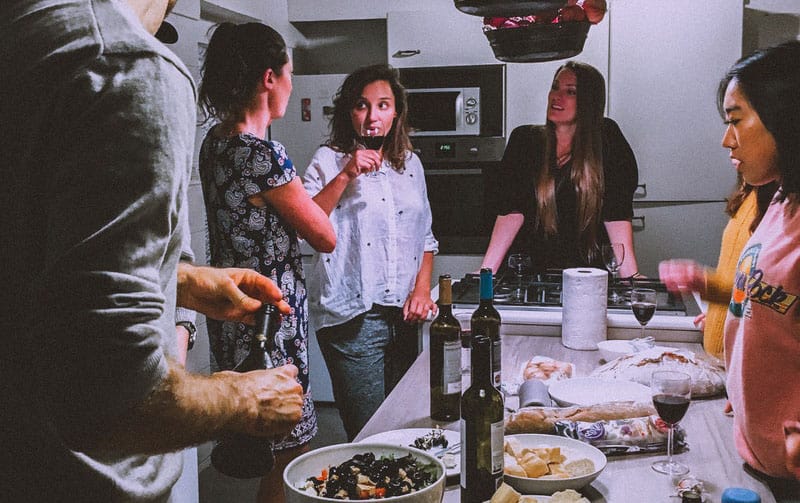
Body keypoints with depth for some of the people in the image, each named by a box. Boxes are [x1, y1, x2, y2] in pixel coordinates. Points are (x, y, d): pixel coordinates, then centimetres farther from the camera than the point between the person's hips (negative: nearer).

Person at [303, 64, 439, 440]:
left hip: (404, 316, 5)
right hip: (353, 320, -5)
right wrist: (345, 176, -18)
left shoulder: (410, 163, 14)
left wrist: (421, 289, 6)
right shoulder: (329, 160, -1)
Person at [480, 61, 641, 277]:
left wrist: (631, 275, -16)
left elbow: (616, 213, -6)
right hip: (527, 267, 1)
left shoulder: (605, 139, -1)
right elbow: (512, 211, -5)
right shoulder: (524, 138, 3)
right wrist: (486, 271, -14)